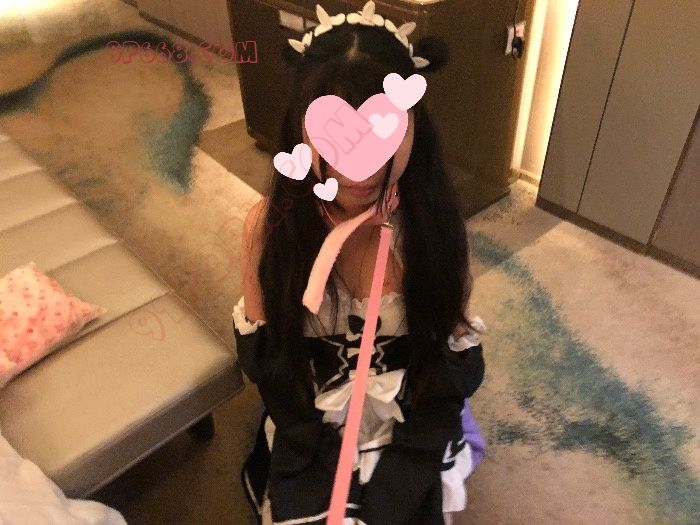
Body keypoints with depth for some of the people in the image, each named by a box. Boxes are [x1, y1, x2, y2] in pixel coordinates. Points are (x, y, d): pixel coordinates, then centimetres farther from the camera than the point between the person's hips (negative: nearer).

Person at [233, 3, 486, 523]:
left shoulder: (438, 227, -18)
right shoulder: (270, 224, -17)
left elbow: (453, 372, -10)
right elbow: (265, 361, -8)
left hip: (412, 438, 0)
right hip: (306, 436, 0)